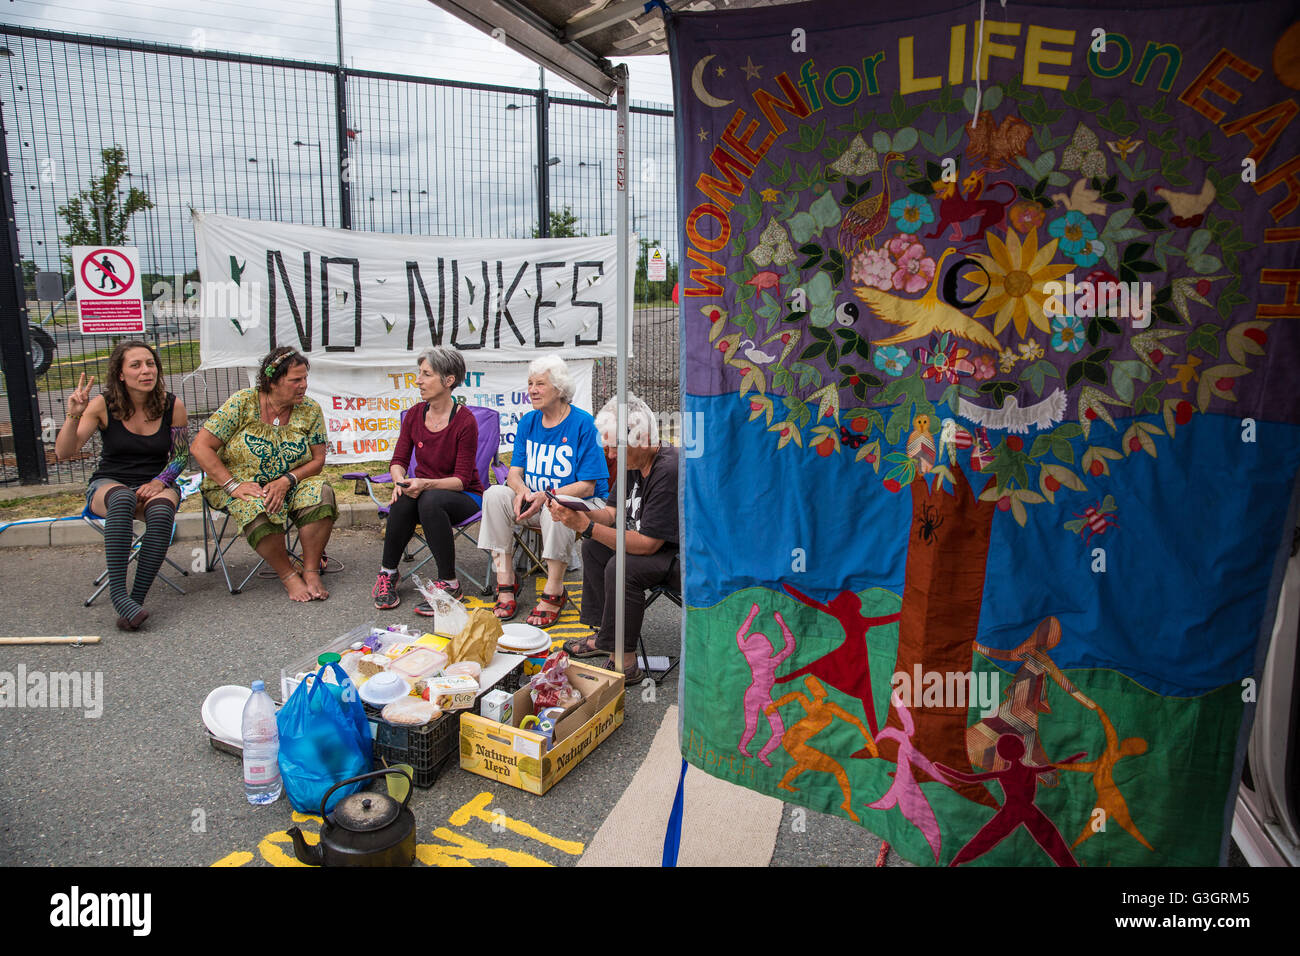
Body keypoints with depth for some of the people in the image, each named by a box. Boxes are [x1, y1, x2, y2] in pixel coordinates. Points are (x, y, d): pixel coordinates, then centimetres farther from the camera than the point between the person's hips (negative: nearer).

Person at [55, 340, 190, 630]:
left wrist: (159, 482, -12)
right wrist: (73, 416, -27)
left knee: (161, 510, -37)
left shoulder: (173, 406, -3)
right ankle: (117, 591, -39)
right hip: (108, 484, 0)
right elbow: (63, 452, -10)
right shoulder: (103, 405, -4)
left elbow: (181, 455, 6)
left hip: (156, 485, 1)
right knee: (122, 498, -39)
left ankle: (136, 597, -32)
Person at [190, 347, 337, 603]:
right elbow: (200, 447, -13)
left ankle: (311, 571, -20)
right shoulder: (242, 403, -12)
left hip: (288, 485, 3)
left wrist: (286, 481, -21)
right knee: (256, 508, -35)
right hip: (237, 485, -2)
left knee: (320, 493, -28)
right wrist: (233, 486, -21)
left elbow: (317, 460, -3)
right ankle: (288, 575, -19)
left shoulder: (310, 410, -3)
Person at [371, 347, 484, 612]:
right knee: (404, 499, -30)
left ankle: (449, 583, -24)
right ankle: (388, 573, -14)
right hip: (423, 490, 4)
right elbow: (398, 460, 5)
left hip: (463, 497, -4)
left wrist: (426, 483, -32)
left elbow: (462, 479, -15)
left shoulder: (465, 421, -15)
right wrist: (400, 480, -19)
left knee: (430, 500, -36)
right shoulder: (414, 414, 1)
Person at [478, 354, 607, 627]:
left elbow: (587, 486, -15)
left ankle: (554, 591, -23)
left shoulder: (582, 424, -13)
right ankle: (505, 583, -17)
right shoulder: (528, 422, 6)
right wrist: (522, 491, -19)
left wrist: (545, 496, -27)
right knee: (495, 494, -19)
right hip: (535, 503, 6)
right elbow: (515, 472, 5)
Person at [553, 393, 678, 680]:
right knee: (594, 549, 13)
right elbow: (616, 513, 9)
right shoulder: (635, 463, 1)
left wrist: (586, 526, -28)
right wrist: (577, 513, -10)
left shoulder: (668, 472, -29)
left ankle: (624, 664, -17)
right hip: (655, 545, 11)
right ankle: (604, 636, 17)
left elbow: (647, 544, -29)